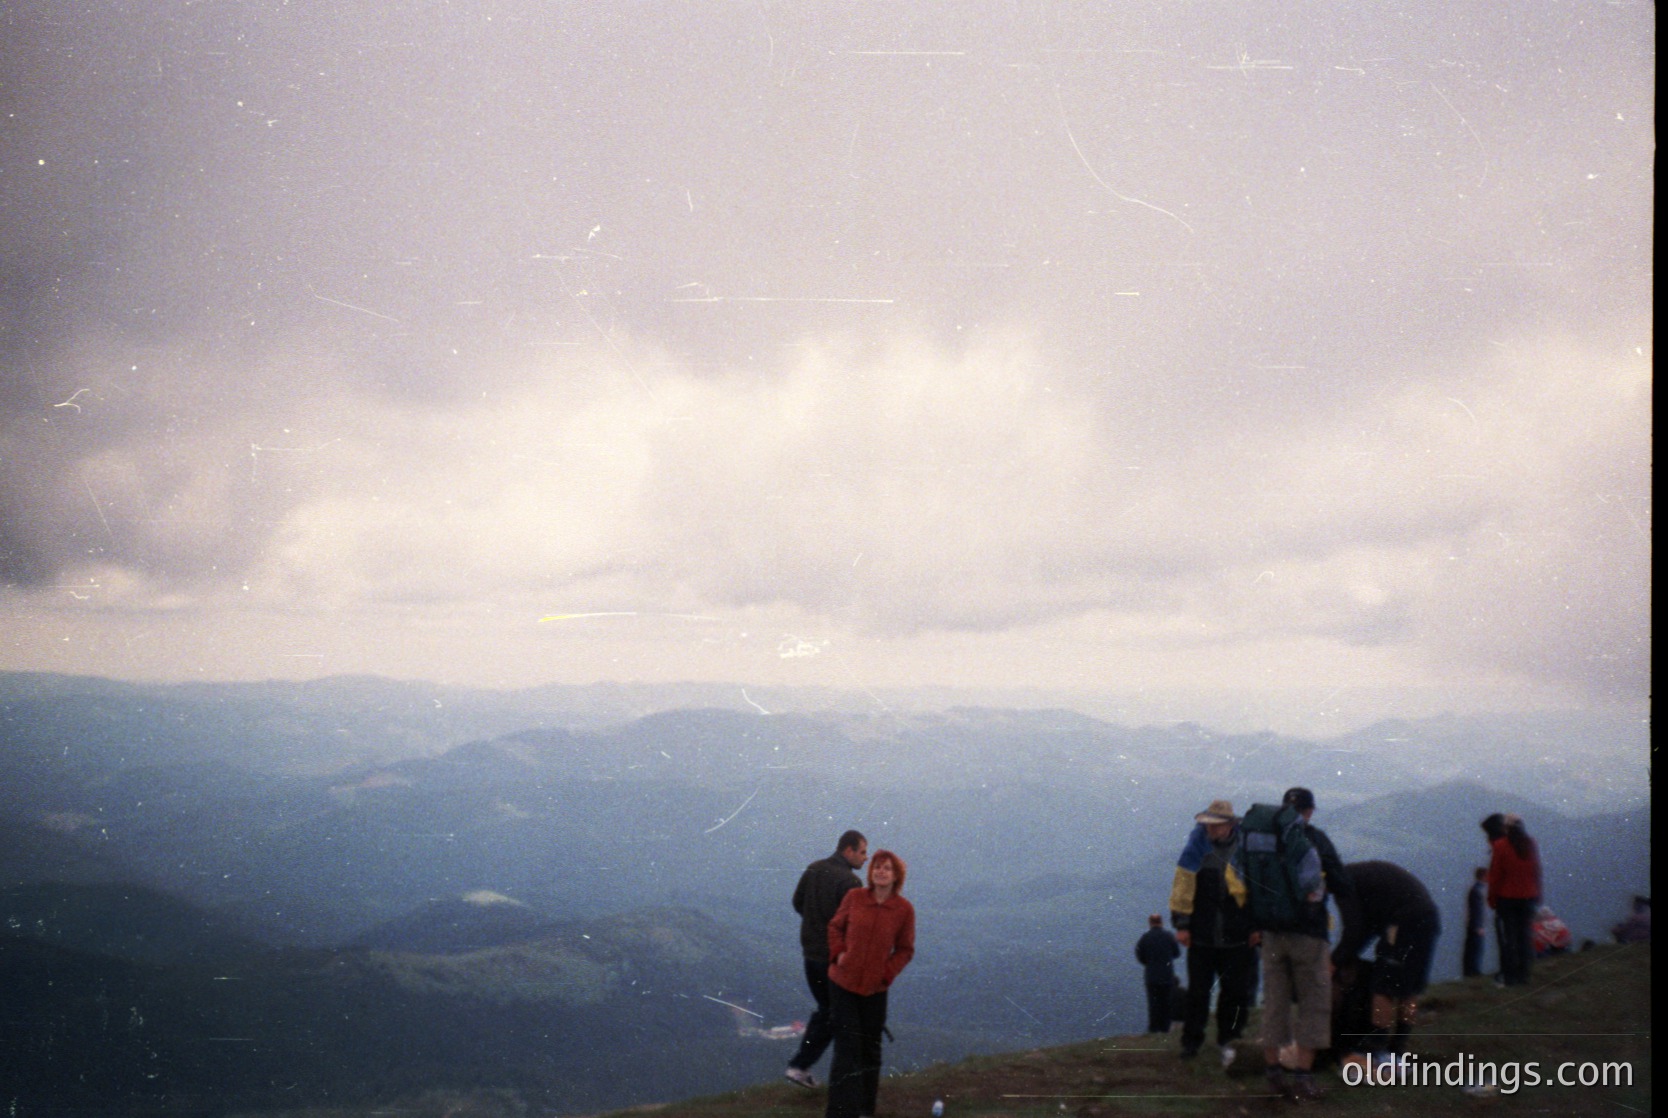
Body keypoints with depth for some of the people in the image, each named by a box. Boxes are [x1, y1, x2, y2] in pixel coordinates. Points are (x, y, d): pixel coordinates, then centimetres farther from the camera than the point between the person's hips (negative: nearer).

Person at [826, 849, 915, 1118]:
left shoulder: (904, 909, -6)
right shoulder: (854, 897, -5)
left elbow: (905, 950, 3)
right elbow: (835, 926, 9)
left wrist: (887, 973, -11)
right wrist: (838, 952, -8)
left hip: (875, 988, 1)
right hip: (843, 984, -1)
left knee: (870, 1046, 13)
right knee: (847, 1046, -4)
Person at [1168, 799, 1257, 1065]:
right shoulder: (1197, 848, -3)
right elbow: (1183, 885, 0)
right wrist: (1181, 923, -3)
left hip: (1236, 936, 0)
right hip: (1201, 934, 0)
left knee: (1235, 990, 4)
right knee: (1197, 991, 4)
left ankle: (1228, 1038, 20)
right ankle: (1192, 1040, 14)